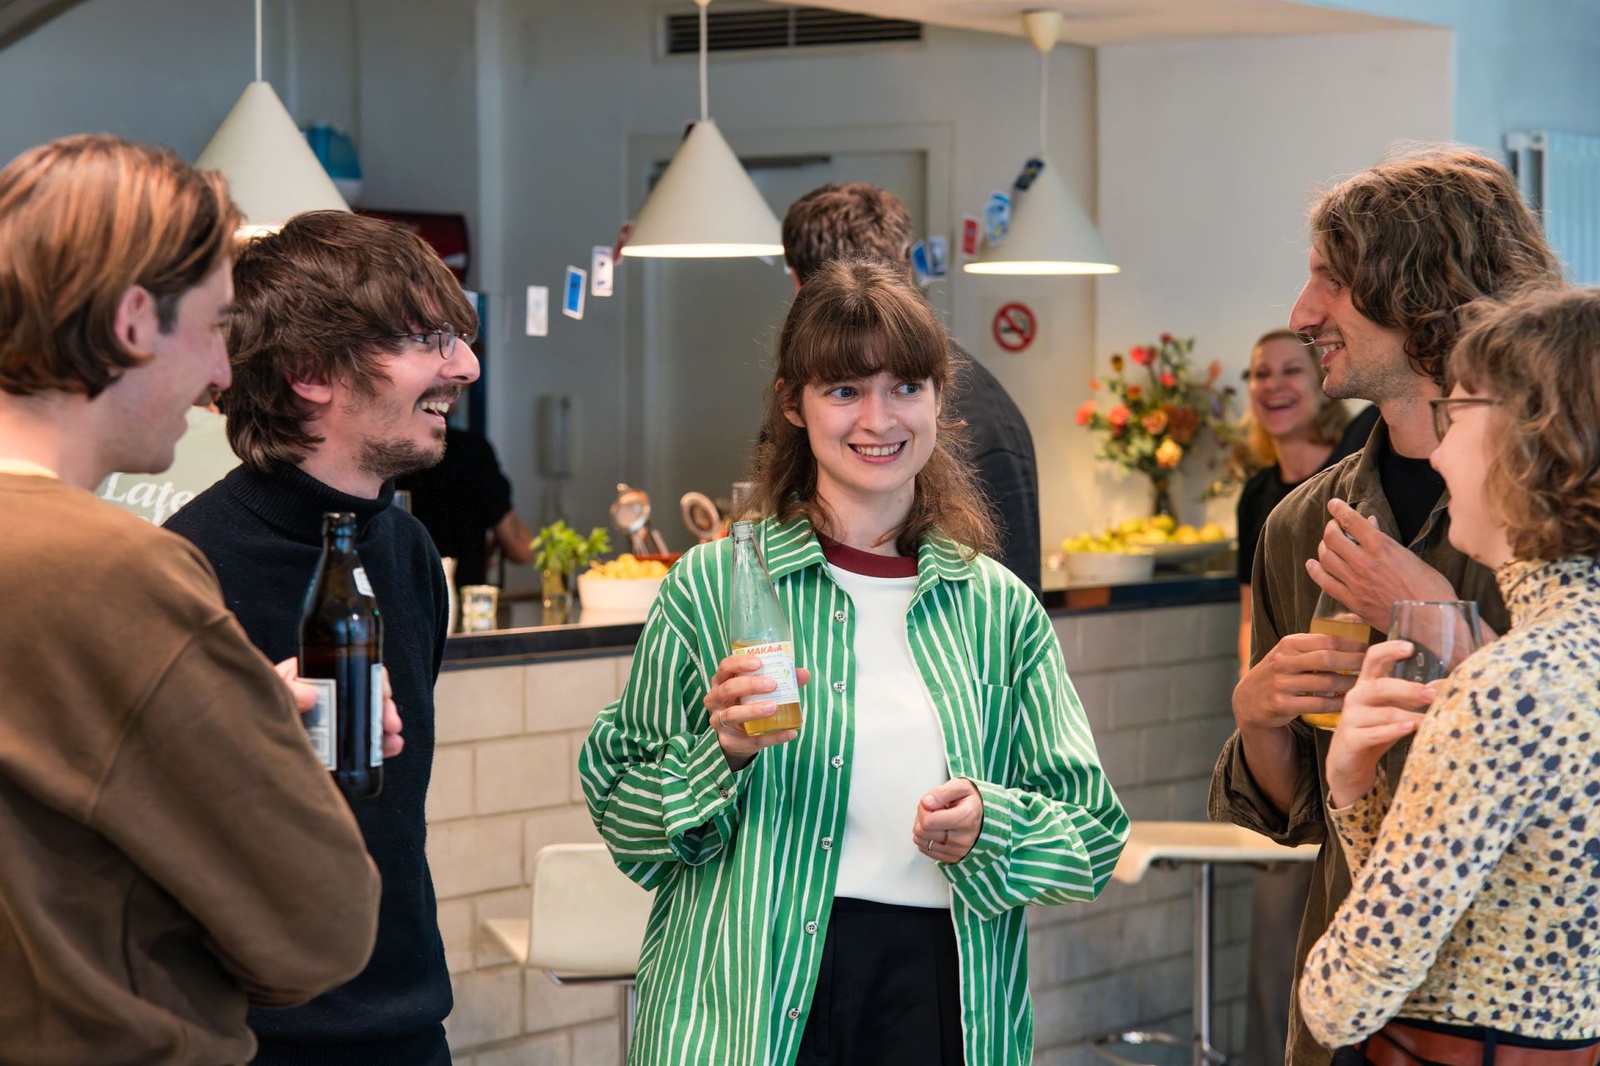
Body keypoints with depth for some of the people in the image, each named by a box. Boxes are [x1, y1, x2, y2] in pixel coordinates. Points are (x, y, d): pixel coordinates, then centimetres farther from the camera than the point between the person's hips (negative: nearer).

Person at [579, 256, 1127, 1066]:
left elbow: (1094, 835, 7)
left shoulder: (1000, 608, 6)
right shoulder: (714, 586, -2)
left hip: (946, 999, 2)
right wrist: (722, 756, -17)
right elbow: (622, 814, 0)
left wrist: (989, 827, -11)